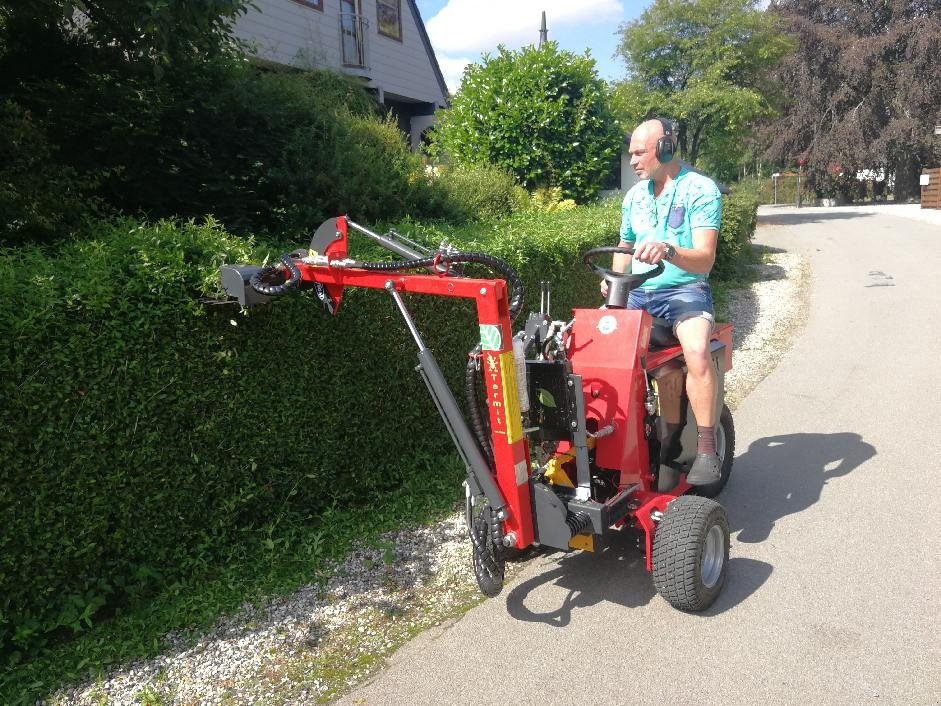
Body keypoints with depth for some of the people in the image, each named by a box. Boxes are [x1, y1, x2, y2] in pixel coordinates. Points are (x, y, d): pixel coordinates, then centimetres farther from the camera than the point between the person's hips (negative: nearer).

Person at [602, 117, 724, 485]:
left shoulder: (701, 190, -7)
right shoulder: (635, 195, 14)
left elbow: (704, 260, -17)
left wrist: (668, 250, -37)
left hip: (685, 289, -6)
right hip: (637, 292, 6)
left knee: (697, 349, -35)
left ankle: (707, 448, -26)